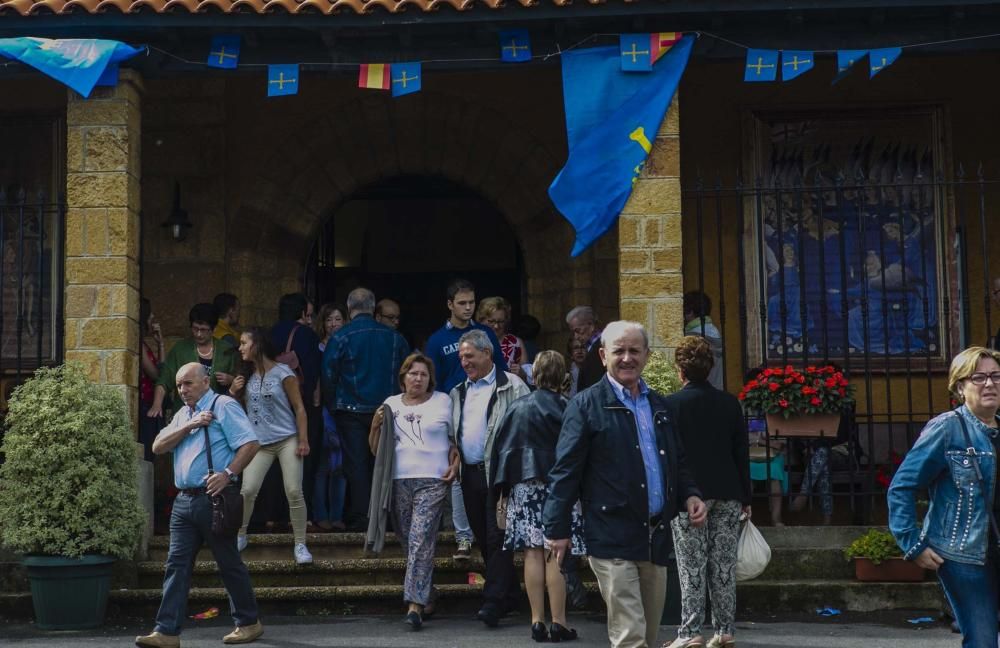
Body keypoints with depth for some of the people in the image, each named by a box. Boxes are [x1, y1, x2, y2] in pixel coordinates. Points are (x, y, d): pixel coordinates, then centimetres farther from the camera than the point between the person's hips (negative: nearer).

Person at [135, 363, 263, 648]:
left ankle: (248, 623, 16)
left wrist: (227, 473, -22)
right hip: (184, 500, 7)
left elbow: (250, 443, -13)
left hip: (212, 498, -7)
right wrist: (191, 425, -5)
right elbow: (158, 447, 6)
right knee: (176, 564, 1)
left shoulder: (223, 406, -4)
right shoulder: (182, 415, 19)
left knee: (229, 563, 3)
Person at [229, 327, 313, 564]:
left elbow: (299, 408, -5)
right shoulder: (247, 376, 7)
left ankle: (300, 545, 0)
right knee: (247, 491, -7)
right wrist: (233, 391, -2)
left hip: (287, 440, -4)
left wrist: (303, 440, -11)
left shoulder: (282, 372, -5)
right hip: (260, 443, 4)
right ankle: (239, 537, 10)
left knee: (294, 493, -7)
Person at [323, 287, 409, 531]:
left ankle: (360, 517, -1)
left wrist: (332, 406, 8)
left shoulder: (340, 338, -6)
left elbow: (328, 376, -4)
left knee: (356, 464, 1)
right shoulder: (393, 337, 3)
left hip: (351, 411, -3)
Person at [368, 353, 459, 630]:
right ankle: (423, 591, 22)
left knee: (421, 541, -13)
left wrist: (455, 464, -4)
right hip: (399, 480, 3)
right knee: (408, 540, 7)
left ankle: (415, 604, -17)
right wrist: (376, 425, -1)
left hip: (433, 481, -3)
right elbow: (375, 448, 17)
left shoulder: (443, 401, 8)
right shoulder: (391, 405, 13)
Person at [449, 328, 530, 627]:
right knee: (483, 539, 10)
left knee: (497, 538, -9)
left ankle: (494, 602, -9)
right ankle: (510, 594, 22)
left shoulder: (512, 387, -3)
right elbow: (453, 433, 22)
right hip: (470, 474, 7)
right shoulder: (459, 393, 18)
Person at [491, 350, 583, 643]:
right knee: (555, 555, -1)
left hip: (523, 487, 3)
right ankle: (558, 623, 1)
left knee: (533, 554, 4)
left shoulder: (516, 407, 6)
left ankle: (537, 621, 6)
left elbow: (500, 448, 7)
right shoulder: (566, 407, -6)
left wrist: (501, 490, 11)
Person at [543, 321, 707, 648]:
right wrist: (558, 529, -10)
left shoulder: (659, 405, 16)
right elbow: (566, 470, -6)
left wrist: (690, 495, 4)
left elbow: (678, 462, 23)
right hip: (613, 539, -6)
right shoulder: (587, 405, -3)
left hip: (656, 537, 7)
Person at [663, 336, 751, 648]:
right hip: (727, 494, 4)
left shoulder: (671, 404, -5)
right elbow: (742, 453, 7)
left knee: (692, 568, -2)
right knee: (723, 566, 7)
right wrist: (745, 498, 13)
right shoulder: (730, 403, 5)